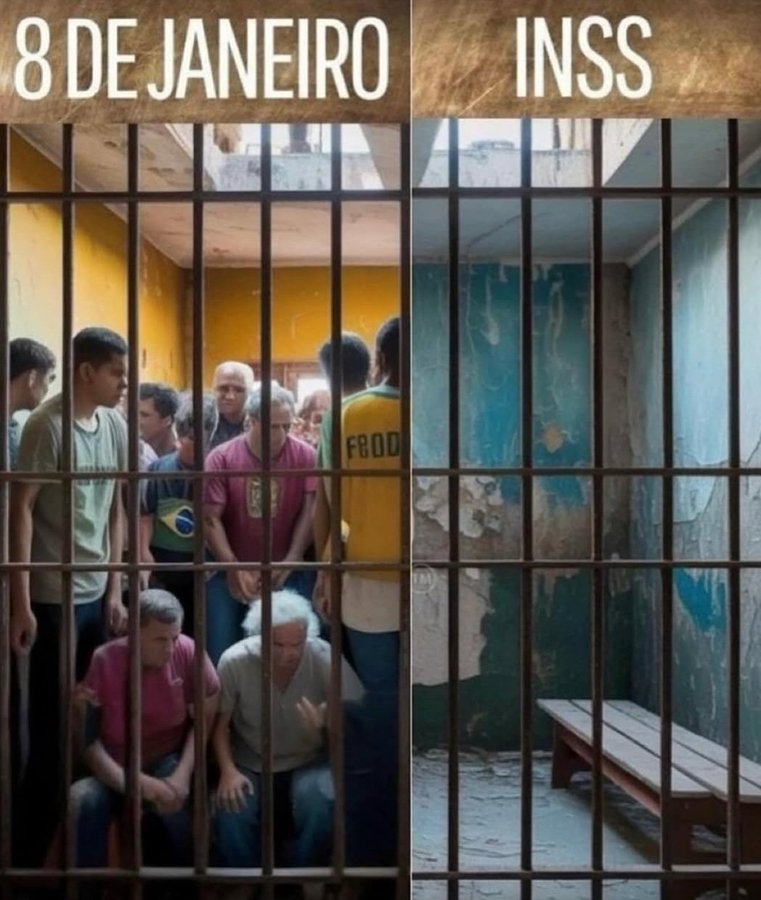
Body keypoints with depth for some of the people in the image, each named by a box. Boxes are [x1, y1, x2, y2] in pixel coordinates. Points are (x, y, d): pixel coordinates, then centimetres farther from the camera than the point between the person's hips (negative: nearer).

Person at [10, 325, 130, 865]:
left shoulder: (116, 426, 7)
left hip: (98, 594, 6)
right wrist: (21, 601, -14)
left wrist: (115, 590, 10)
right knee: (51, 726, 3)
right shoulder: (48, 425, -12)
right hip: (54, 598, -6)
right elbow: (21, 510, -12)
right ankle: (32, 849, 18)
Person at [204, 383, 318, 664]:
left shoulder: (304, 456, -5)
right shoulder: (221, 459, -7)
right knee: (222, 652, 3)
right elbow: (211, 519, -7)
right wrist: (234, 569, -13)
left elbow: (309, 512, -6)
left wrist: (291, 562, -14)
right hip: (231, 572, 0)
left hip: (287, 572, 0)